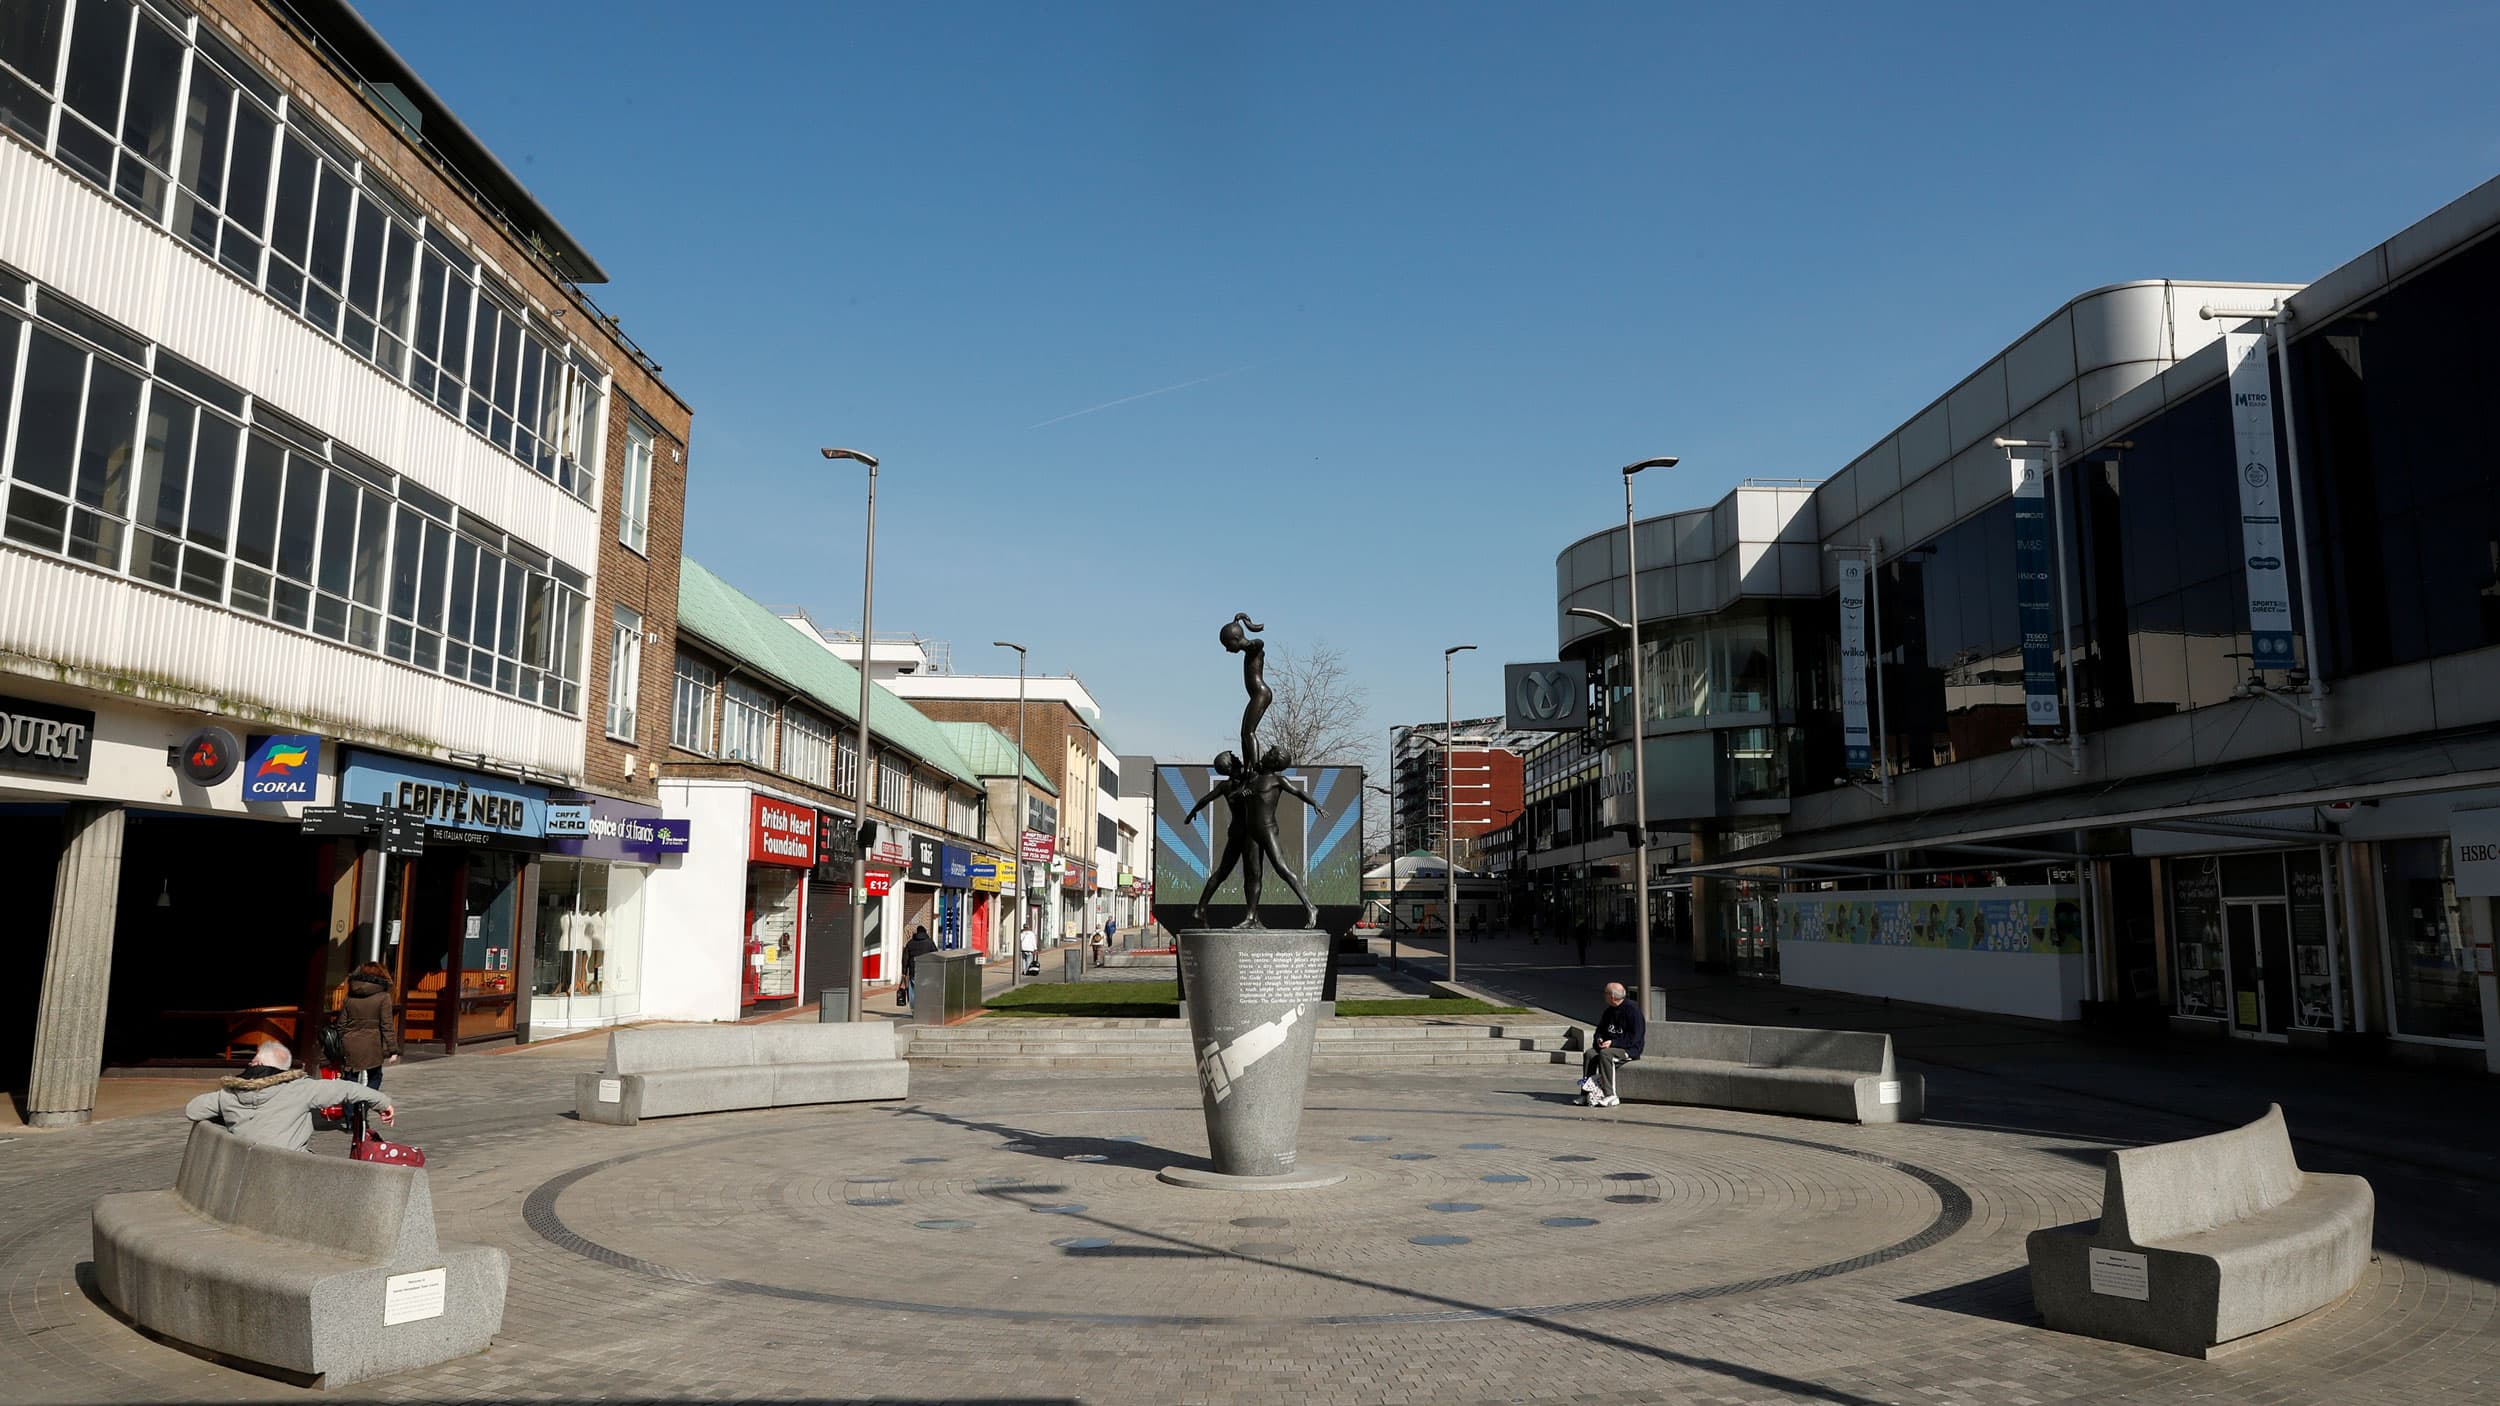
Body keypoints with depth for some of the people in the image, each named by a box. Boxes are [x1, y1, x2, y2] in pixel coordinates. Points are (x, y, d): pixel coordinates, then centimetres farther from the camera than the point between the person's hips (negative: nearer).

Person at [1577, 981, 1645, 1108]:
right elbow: (1600, 1030, 24)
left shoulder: (1632, 1010, -12)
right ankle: (1586, 1093, -22)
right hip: (1611, 1046, 7)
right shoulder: (1608, 1012, 14)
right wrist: (1598, 1039, -1)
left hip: (1630, 1049, -7)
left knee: (1605, 1054, -33)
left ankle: (1609, 1096, -33)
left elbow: (1635, 1037, -18)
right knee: (1590, 1053, -19)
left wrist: (1613, 1043, -22)